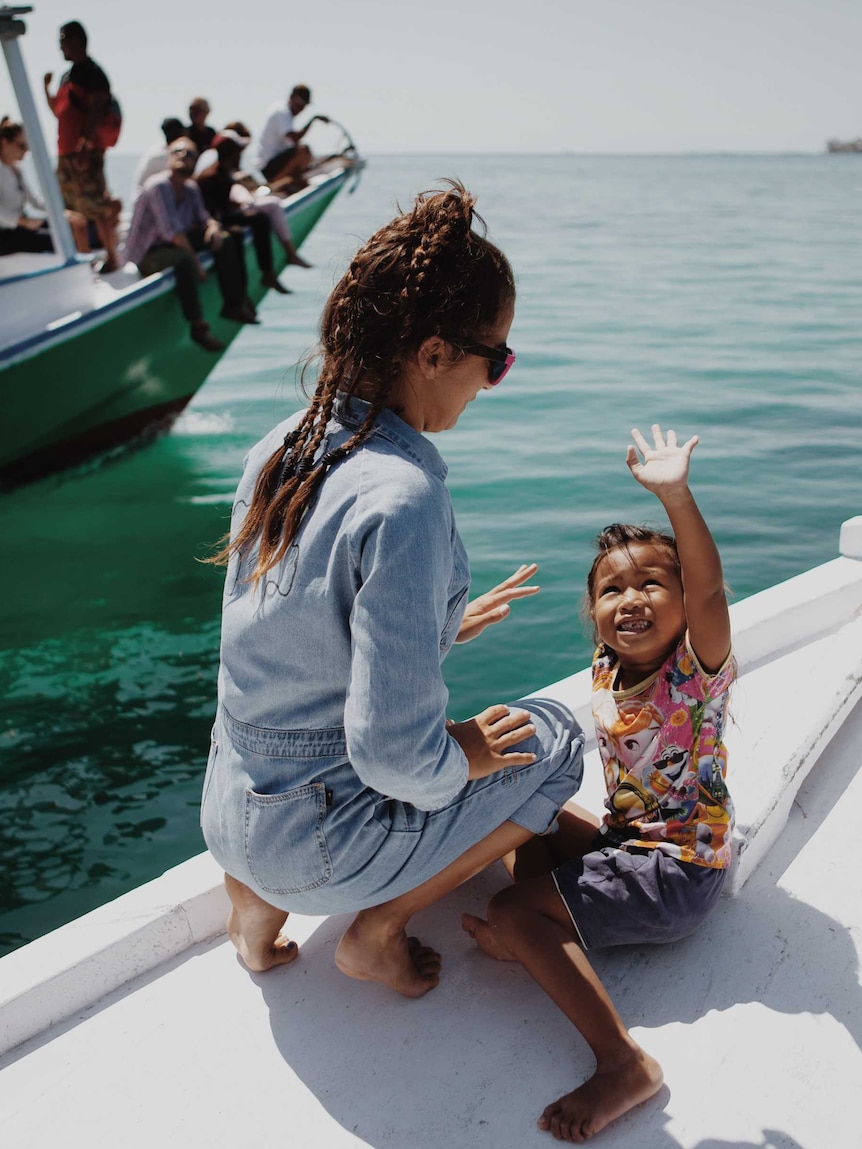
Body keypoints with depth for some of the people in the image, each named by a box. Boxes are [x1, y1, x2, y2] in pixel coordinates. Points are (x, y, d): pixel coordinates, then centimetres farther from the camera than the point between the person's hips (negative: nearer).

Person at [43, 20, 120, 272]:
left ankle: (111, 257, -5)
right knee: (75, 206, 12)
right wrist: (47, 86, 12)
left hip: (86, 152, -10)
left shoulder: (91, 72, -7)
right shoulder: (69, 75, 20)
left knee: (96, 206, -11)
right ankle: (83, 251, 20)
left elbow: (97, 110, -18)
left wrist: (85, 145, -25)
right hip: (66, 152, 10)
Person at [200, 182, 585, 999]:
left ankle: (258, 899, 21)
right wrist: (463, 756, -7)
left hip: (225, 811, 7)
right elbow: (395, 753, -28)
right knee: (552, 737, 5)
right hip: (312, 843, -7)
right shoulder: (402, 500, -28)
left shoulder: (279, 448, -3)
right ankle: (375, 930, 10)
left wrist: (442, 624, 14)